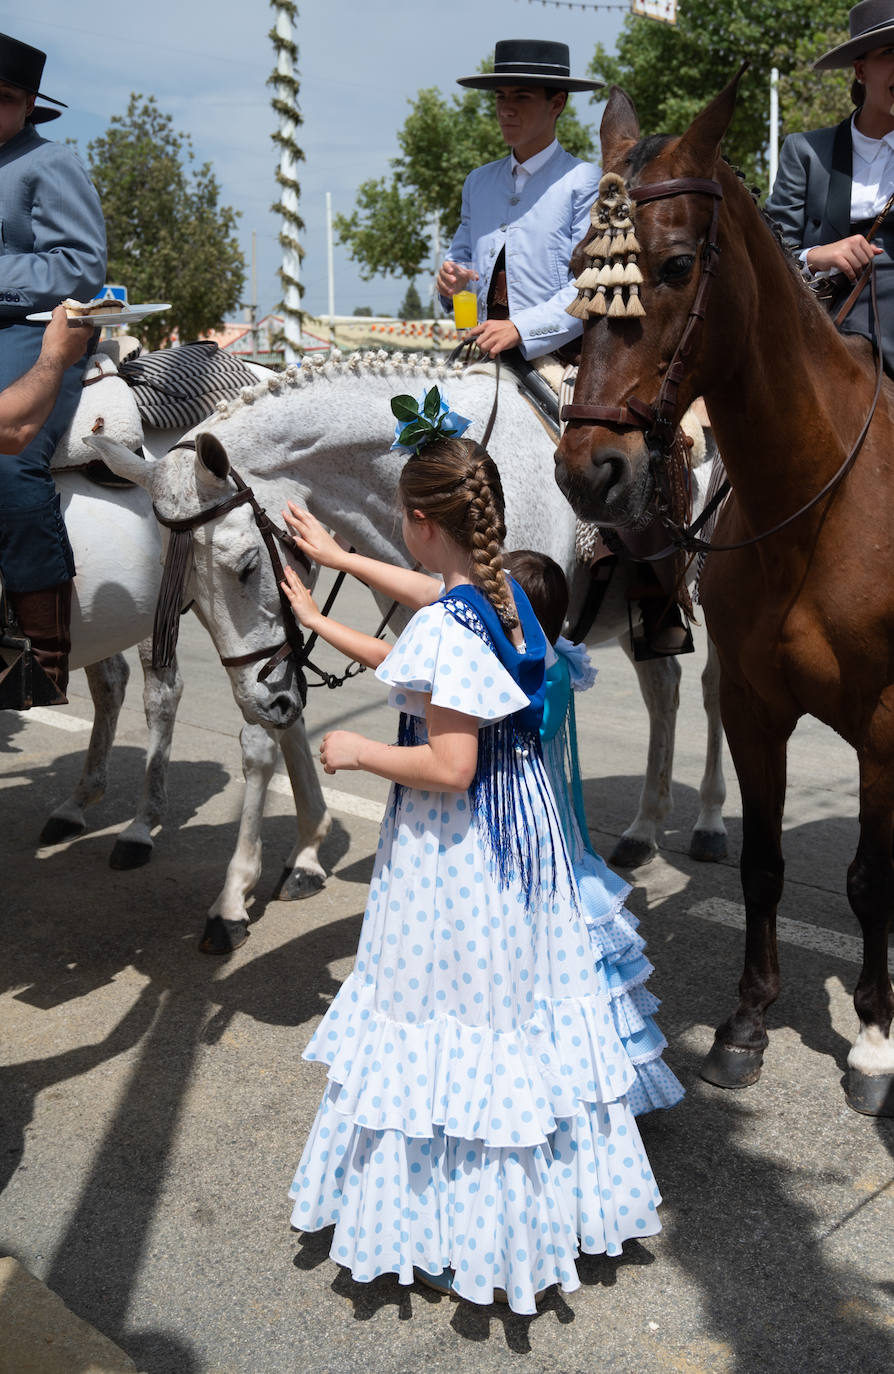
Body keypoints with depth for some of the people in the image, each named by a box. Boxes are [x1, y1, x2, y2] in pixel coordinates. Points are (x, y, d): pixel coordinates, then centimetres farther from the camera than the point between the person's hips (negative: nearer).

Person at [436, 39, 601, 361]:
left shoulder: (583, 181, 0)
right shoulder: (478, 182, 18)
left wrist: (521, 328, -19)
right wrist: (450, 280, 3)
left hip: (553, 356, -5)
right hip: (484, 355, 5)